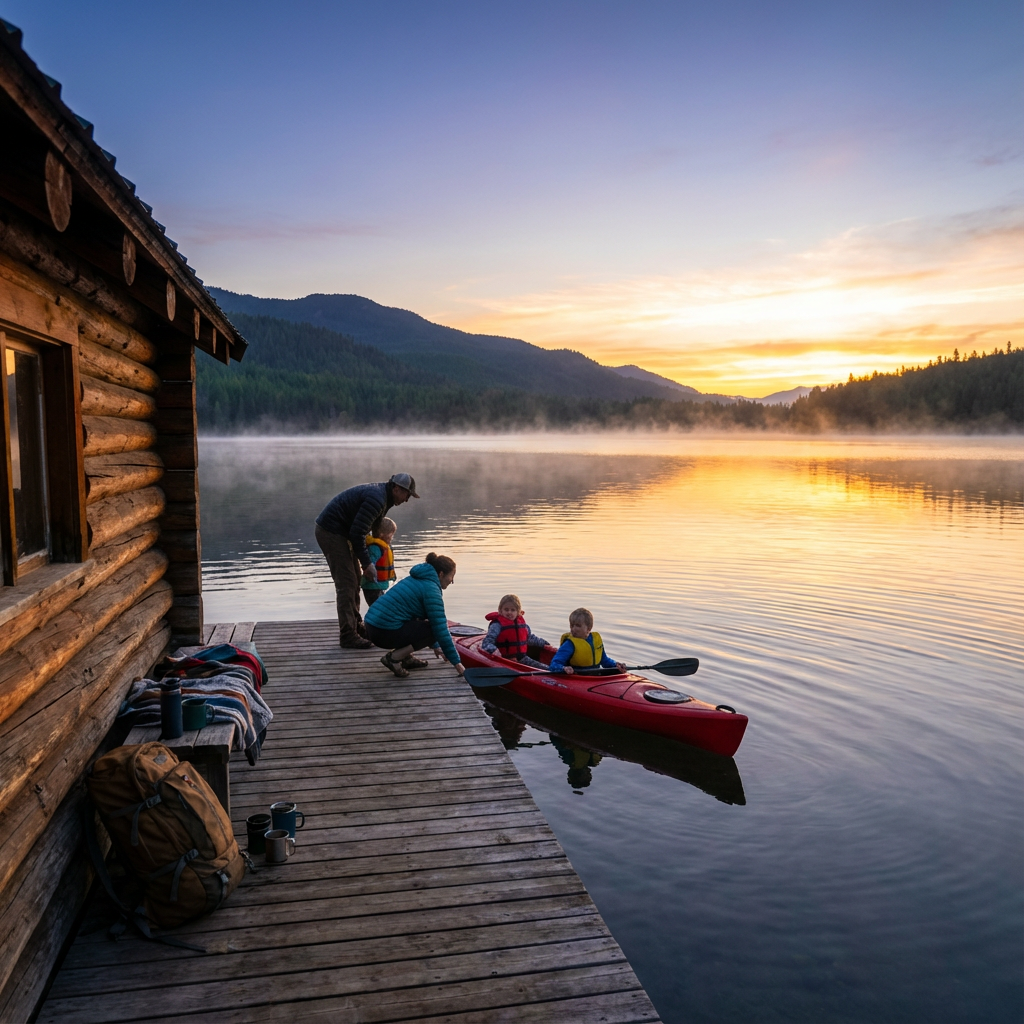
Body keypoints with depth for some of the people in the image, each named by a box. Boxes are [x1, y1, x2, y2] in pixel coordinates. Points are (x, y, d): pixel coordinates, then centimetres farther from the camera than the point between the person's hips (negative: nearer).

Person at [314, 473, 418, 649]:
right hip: (330, 531, -11)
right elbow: (357, 532, -25)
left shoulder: (381, 495, 11)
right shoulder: (377, 499, -22)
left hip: (340, 531, 11)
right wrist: (367, 563, -16)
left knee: (354, 579, 15)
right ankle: (348, 635, -8)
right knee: (346, 583, -11)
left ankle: (356, 625, 25)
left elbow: (377, 527, 25)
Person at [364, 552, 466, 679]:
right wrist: (457, 663, -8)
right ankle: (394, 658, -7)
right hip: (385, 633, -9)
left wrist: (435, 646, 40)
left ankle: (406, 657, 15)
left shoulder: (417, 579, 18)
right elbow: (441, 630, -13)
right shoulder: (431, 589, -10)